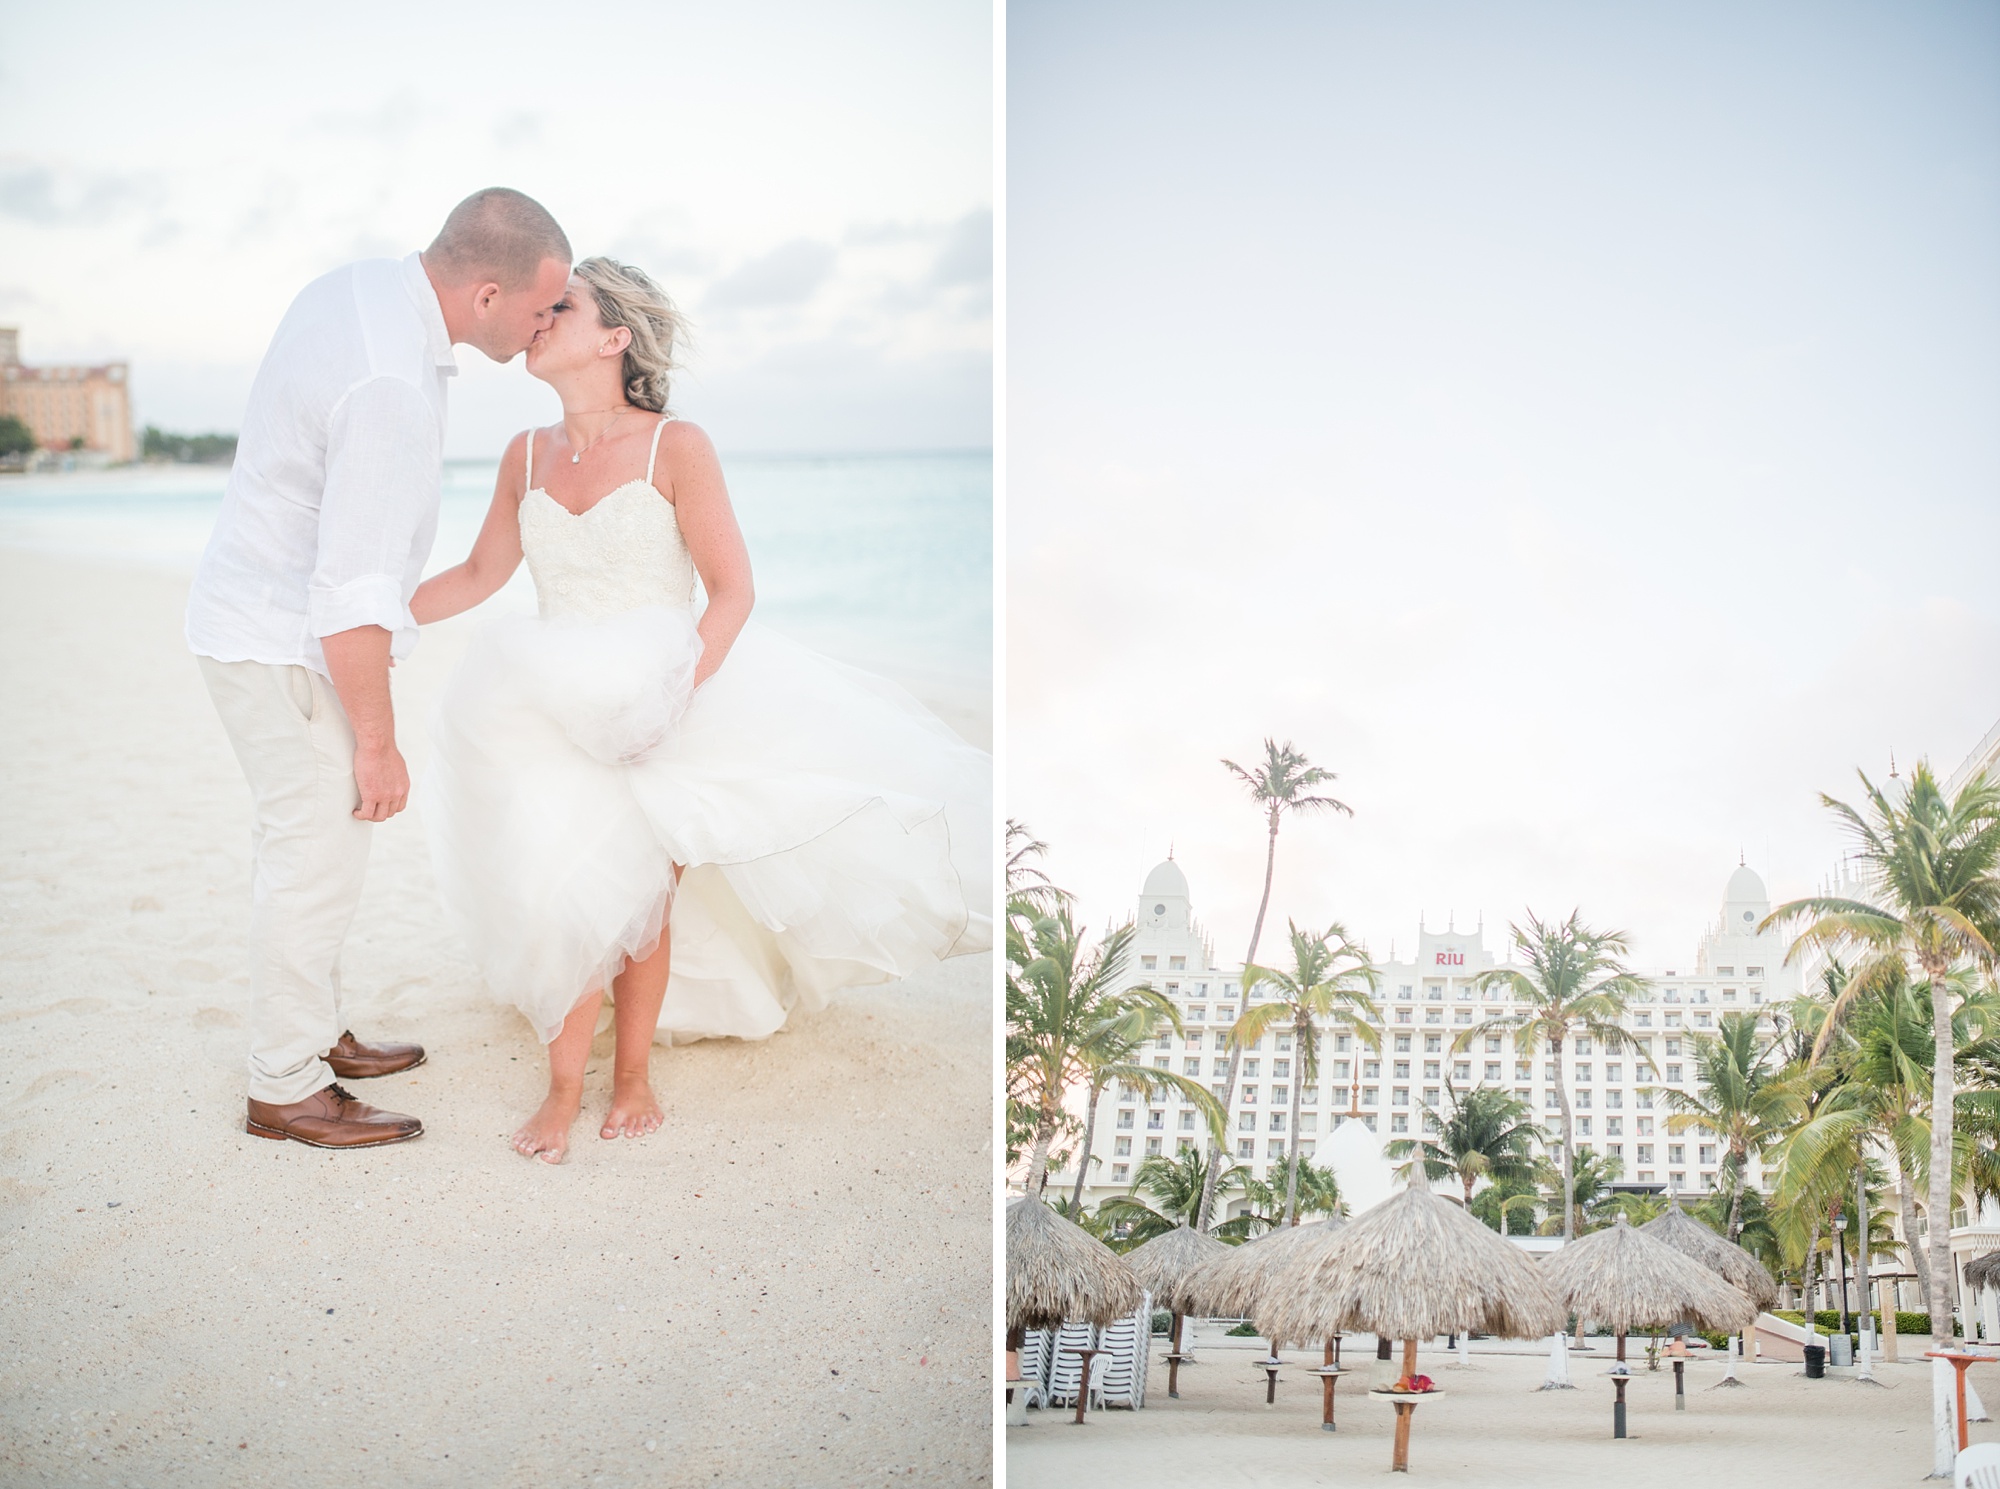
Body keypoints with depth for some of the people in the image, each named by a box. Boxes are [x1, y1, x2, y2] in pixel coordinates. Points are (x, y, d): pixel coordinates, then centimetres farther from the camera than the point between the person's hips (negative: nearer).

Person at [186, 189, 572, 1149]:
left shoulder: (355, 287, 0)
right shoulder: (390, 386, -31)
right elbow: (353, 595, -29)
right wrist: (377, 743, -19)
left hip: (259, 614, 10)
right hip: (282, 647, -10)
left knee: (305, 843, 19)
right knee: (316, 862, 0)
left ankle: (314, 1035, 33)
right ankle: (286, 1090, 13)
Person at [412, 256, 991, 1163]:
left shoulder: (675, 449, -9)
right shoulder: (527, 457, 6)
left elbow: (732, 593, -10)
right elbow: (477, 576, 17)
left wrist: (678, 694, -21)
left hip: (662, 714, -3)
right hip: (556, 714, 3)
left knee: (635, 891, -4)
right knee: (562, 891, -8)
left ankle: (632, 1070, 17)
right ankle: (564, 1086, 7)